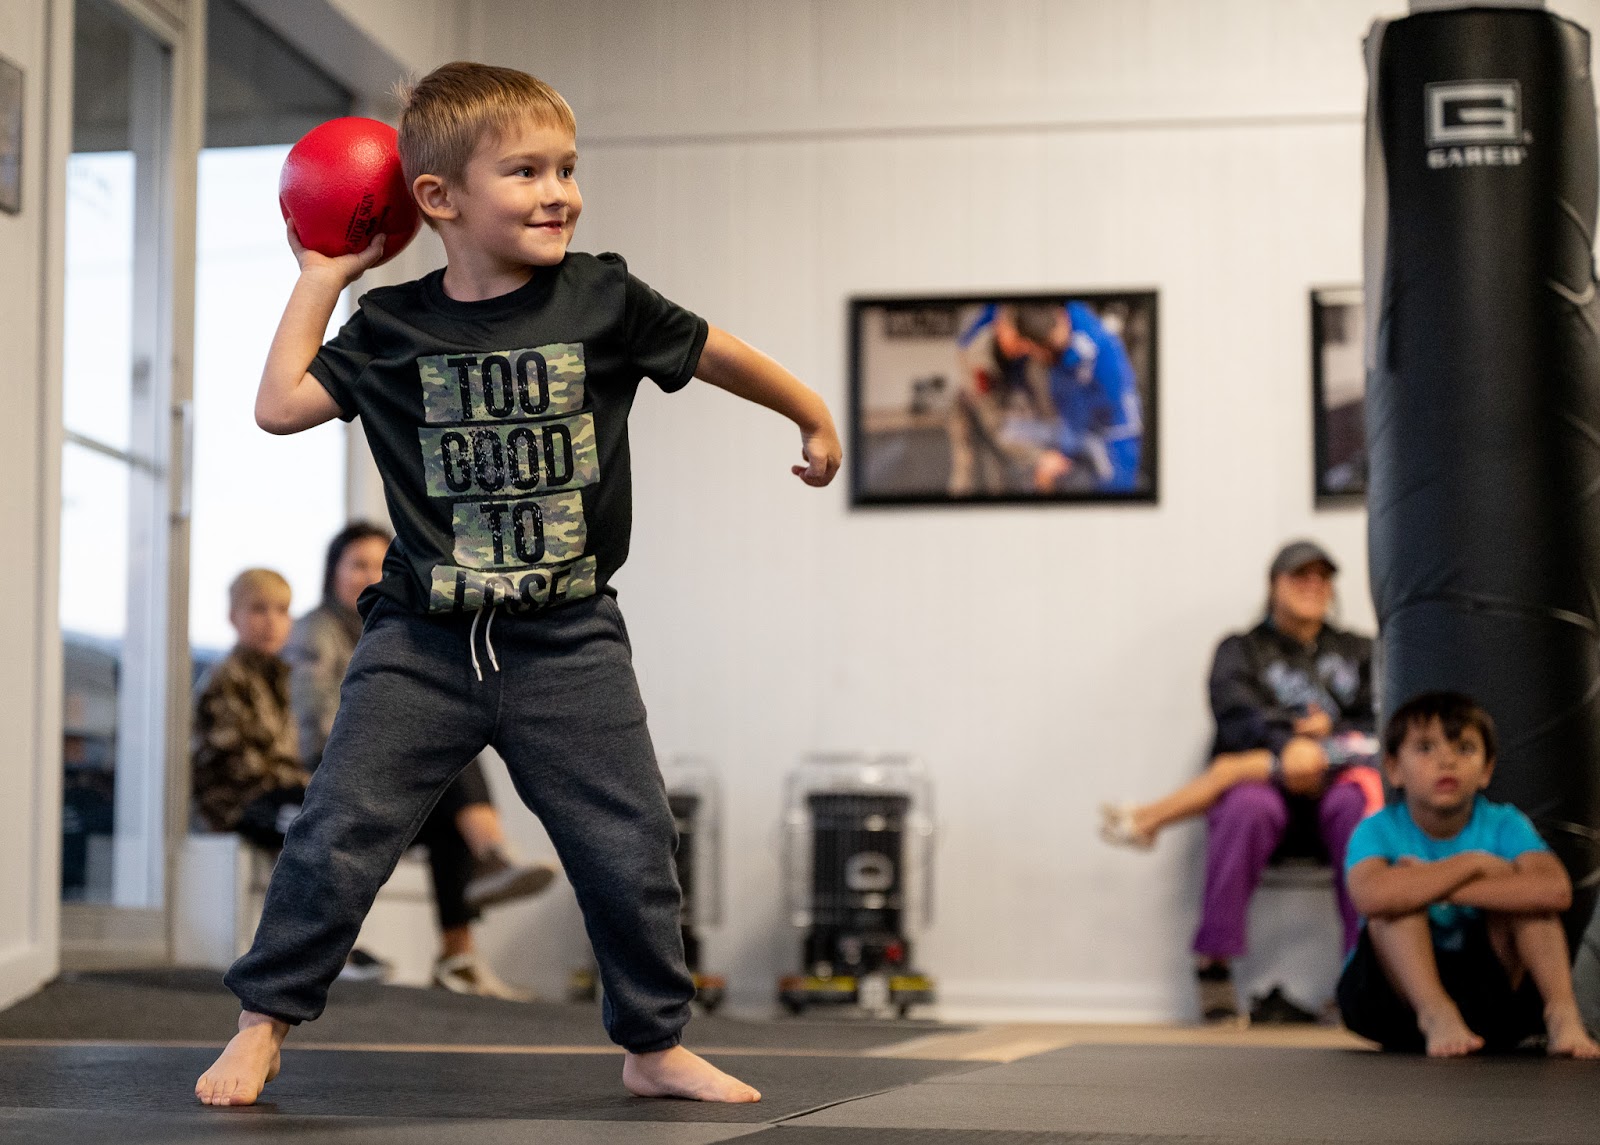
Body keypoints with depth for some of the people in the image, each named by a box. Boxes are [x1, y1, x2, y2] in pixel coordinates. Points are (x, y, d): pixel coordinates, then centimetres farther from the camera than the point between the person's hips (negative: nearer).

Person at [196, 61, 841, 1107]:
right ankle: (264, 1023, 15)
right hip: (423, 640, 0)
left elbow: (713, 352, 11)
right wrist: (320, 279, 5)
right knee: (338, 835, -3)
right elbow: (281, 406, -1)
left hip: (569, 646, 0)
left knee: (631, 848, 3)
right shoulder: (393, 326, 0)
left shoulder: (602, 298, -3)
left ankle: (657, 1045, 22)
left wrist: (814, 419, 22)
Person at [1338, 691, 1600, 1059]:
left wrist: (1433, 885, -31)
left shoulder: (1505, 825, -8)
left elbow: (1557, 891, -31)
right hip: (1393, 997, -2)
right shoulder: (1378, 831, -12)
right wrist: (1471, 863, -29)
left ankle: (1563, 1012, -30)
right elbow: (1371, 896, -39)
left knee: (1516, 882, -17)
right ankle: (1436, 1016, -39)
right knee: (1403, 880, -24)